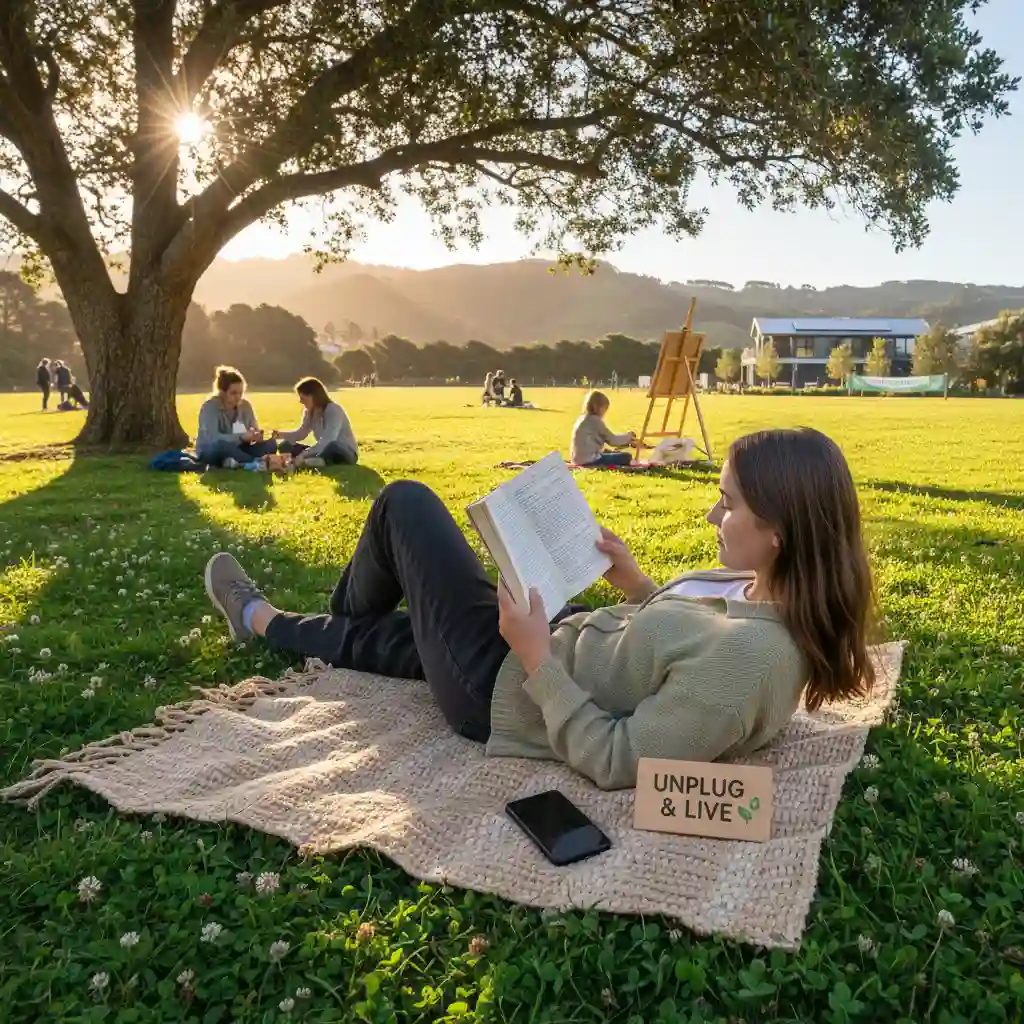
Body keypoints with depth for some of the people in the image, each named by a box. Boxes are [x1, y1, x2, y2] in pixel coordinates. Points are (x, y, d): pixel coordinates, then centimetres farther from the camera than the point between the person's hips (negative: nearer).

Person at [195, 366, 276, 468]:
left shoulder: (245, 405, 0)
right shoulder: (210, 406, -16)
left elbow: (255, 431, -1)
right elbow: (213, 438, -30)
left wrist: (256, 436, -26)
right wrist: (241, 437, -41)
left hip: (235, 449, 5)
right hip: (209, 453, -5)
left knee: (271, 444, -15)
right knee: (222, 445, -40)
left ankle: (239, 462, -34)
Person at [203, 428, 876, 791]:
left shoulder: (743, 660, -35)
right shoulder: (786, 605, -8)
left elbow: (615, 764, -29)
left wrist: (537, 660, -26)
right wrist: (639, 587, 1)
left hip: (505, 686, -8)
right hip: (554, 649, 8)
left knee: (405, 503, 8)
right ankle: (262, 620, 53)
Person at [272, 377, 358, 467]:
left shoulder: (333, 410, -22)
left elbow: (328, 440, -34)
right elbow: (301, 433, 8)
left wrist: (304, 454, -42)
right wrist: (280, 434, -10)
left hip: (347, 454, -8)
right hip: (327, 451, 8)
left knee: (332, 446, -44)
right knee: (286, 446, -7)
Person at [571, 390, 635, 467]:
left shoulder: (582, 419, 17)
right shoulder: (595, 420, -11)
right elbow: (612, 439, -5)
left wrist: (626, 440, 20)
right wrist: (628, 436, 11)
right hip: (589, 460, -10)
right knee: (626, 457, -7)